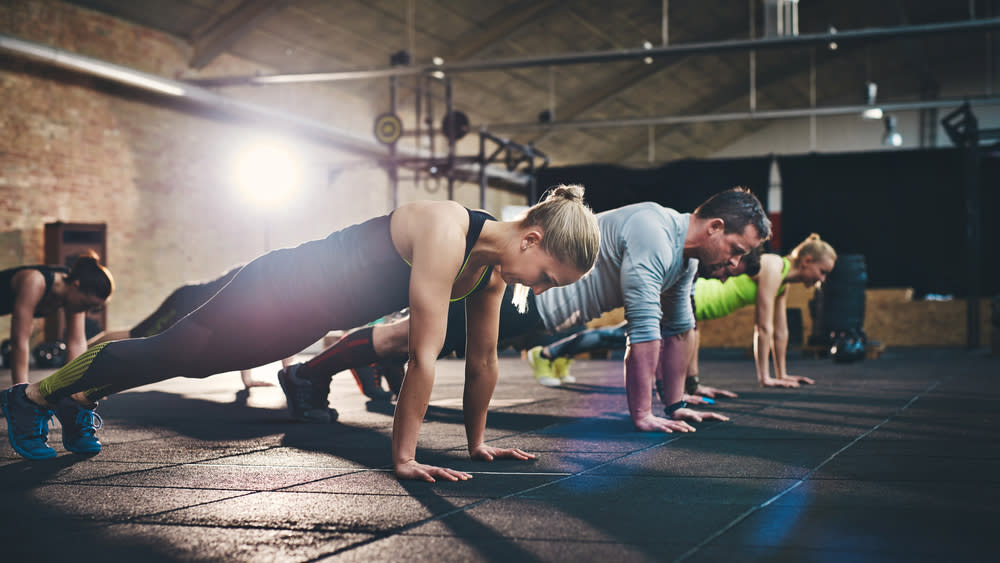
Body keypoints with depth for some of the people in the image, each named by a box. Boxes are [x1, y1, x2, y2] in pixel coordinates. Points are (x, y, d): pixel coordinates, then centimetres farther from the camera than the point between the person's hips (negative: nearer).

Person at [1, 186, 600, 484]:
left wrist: (478, 440, 7)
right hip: (281, 291, -8)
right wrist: (404, 457, -30)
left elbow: (483, 358, 2)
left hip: (306, 320, 8)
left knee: (189, 361, 24)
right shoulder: (445, 233, -36)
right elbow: (424, 356, -34)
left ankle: (82, 396, 48)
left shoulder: (493, 266, -9)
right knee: (170, 352, 9)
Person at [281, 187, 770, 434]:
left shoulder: (686, 255, 5)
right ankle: (308, 375, 11)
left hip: (537, 305, 9)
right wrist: (642, 416, -23)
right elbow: (644, 331, -28)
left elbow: (680, 328, 14)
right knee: (415, 335, -1)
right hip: (520, 292, -9)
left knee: (427, 333, 22)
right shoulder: (653, 235, -26)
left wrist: (675, 403, 12)